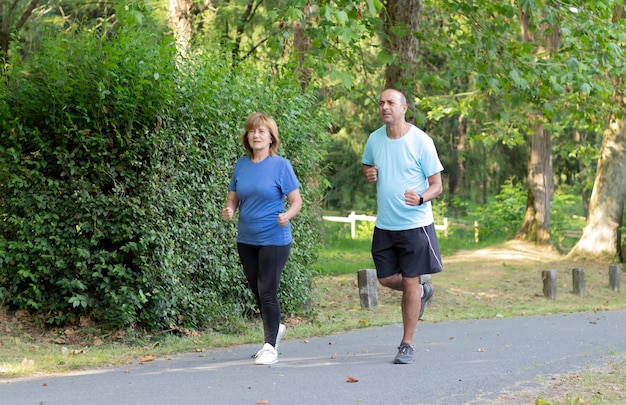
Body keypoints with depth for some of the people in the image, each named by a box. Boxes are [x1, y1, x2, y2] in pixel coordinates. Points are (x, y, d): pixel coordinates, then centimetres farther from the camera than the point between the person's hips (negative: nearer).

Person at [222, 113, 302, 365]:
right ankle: (275, 328, 39)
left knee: (267, 292, -7)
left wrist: (288, 215, -25)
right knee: (257, 292, 15)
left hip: (274, 239, -5)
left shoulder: (281, 165, -6)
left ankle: (270, 346, 2)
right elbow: (233, 197, 13)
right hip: (246, 239, 5)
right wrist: (228, 210, -10)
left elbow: (296, 201, -5)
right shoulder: (241, 165, 6)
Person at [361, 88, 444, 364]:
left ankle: (407, 345, 10)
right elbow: (366, 165, 24)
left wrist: (420, 198, -31)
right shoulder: (375, 139, 3)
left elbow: (437, 185, -9)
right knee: (386, 279, 10)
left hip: (414, 224, -5)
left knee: (410, 282, -1)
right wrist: (368, 173, -2)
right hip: (384, 225, 5)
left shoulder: (421, 141, -11)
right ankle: (423, 292, 41)